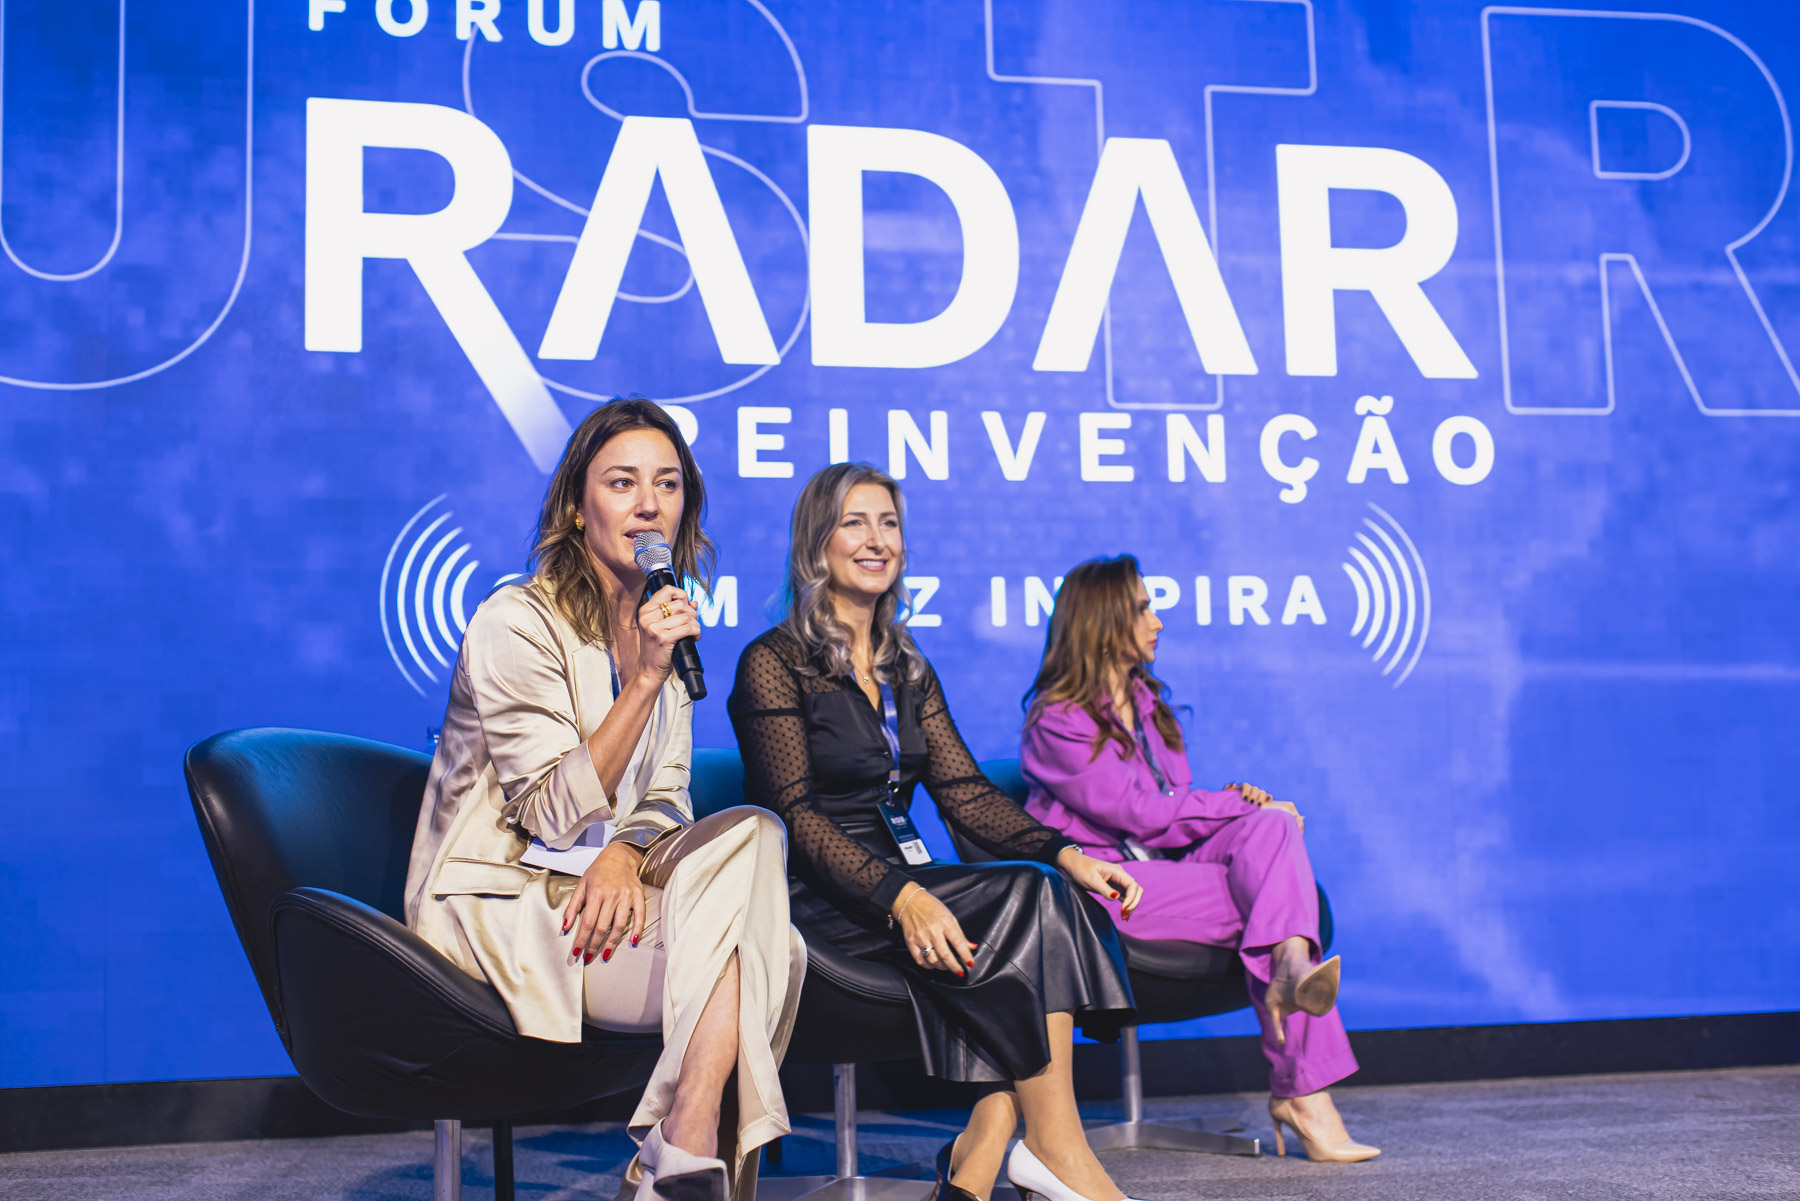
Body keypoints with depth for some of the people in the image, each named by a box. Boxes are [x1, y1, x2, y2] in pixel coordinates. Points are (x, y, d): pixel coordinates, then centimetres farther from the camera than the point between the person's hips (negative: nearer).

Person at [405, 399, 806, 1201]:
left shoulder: (659, 624, 12)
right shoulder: (516, 623, -11)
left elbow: (666, 797, 10)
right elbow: (554, 816, -17)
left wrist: (626, 854, -14)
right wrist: (643, 679, -25)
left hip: (601, 894, 7)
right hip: (498, 907, -7)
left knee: (750, 832, -23)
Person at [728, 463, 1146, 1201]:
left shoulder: (907, 669, 19)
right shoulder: (774, 664, -2)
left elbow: (965, 792, 10)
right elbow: (796, 814, -13)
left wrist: (1066, 854, -9)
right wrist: (902, 897, -28)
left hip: (906, 883, 6)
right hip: (816, 901, -6)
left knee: (1053, 894, -23)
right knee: (1025, 901, -26)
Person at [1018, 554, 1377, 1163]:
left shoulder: (1146, 701, 20)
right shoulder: (1057, 719, -8)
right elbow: (1139, 813, -15)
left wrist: (1232, 801, -4)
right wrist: (1238, 807, -9)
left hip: (1170, 862, 7)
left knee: (1271, 826, -22)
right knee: (1266, 899, -23)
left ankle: (1291, 969, -46)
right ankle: (1303, 1090, -33)